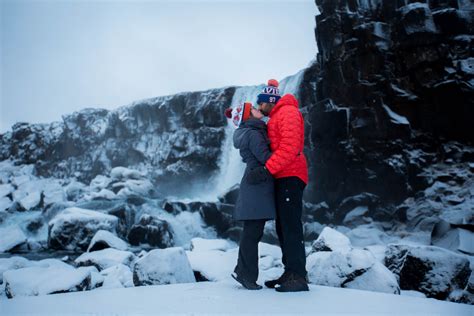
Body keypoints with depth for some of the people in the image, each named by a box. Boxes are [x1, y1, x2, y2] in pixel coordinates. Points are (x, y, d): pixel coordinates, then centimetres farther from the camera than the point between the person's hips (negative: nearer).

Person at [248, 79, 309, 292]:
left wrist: (267, 169, -25)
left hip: (290, 177, -10)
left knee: (290, 226, -11)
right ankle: (290, 273, 15)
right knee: (282, 228, 9)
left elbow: (290, 147, -20)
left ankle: (298, 276, -9)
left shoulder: (288, 112, -7)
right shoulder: (275, 118, 25)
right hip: (282, 178, 10)